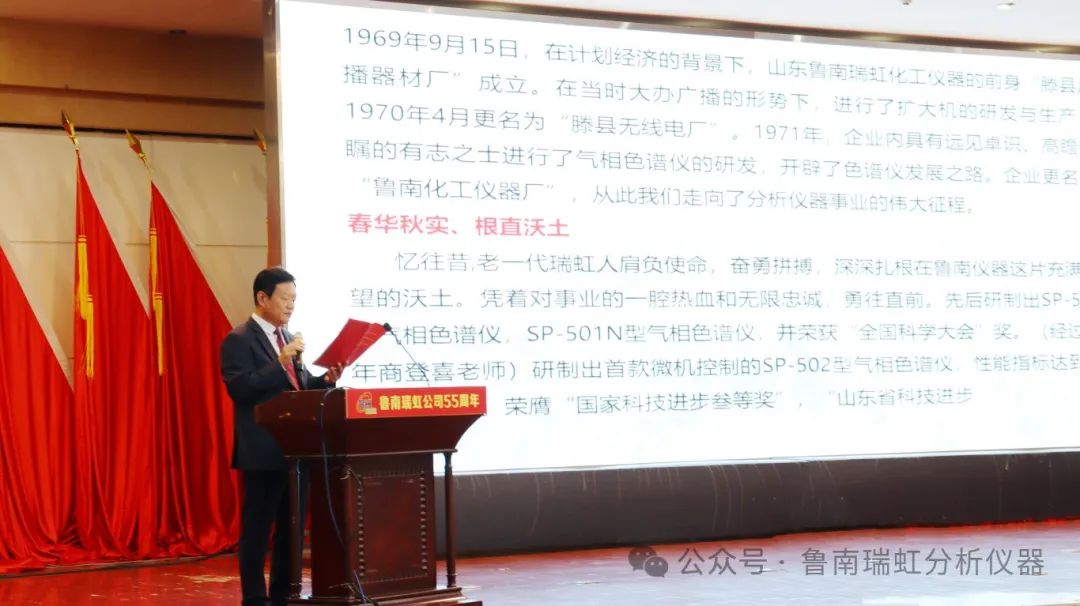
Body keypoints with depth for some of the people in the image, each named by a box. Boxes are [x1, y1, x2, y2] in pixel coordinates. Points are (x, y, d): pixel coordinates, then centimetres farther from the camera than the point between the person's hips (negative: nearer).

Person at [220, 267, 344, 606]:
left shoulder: (288, 338, 17)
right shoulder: (239, 340, -8)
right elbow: (239, 388, -20)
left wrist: (326, 380, 0)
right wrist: (281, 361, -24)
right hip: (263, 451, -8)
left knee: (291, 528, 12)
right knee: (257, 528, -2)